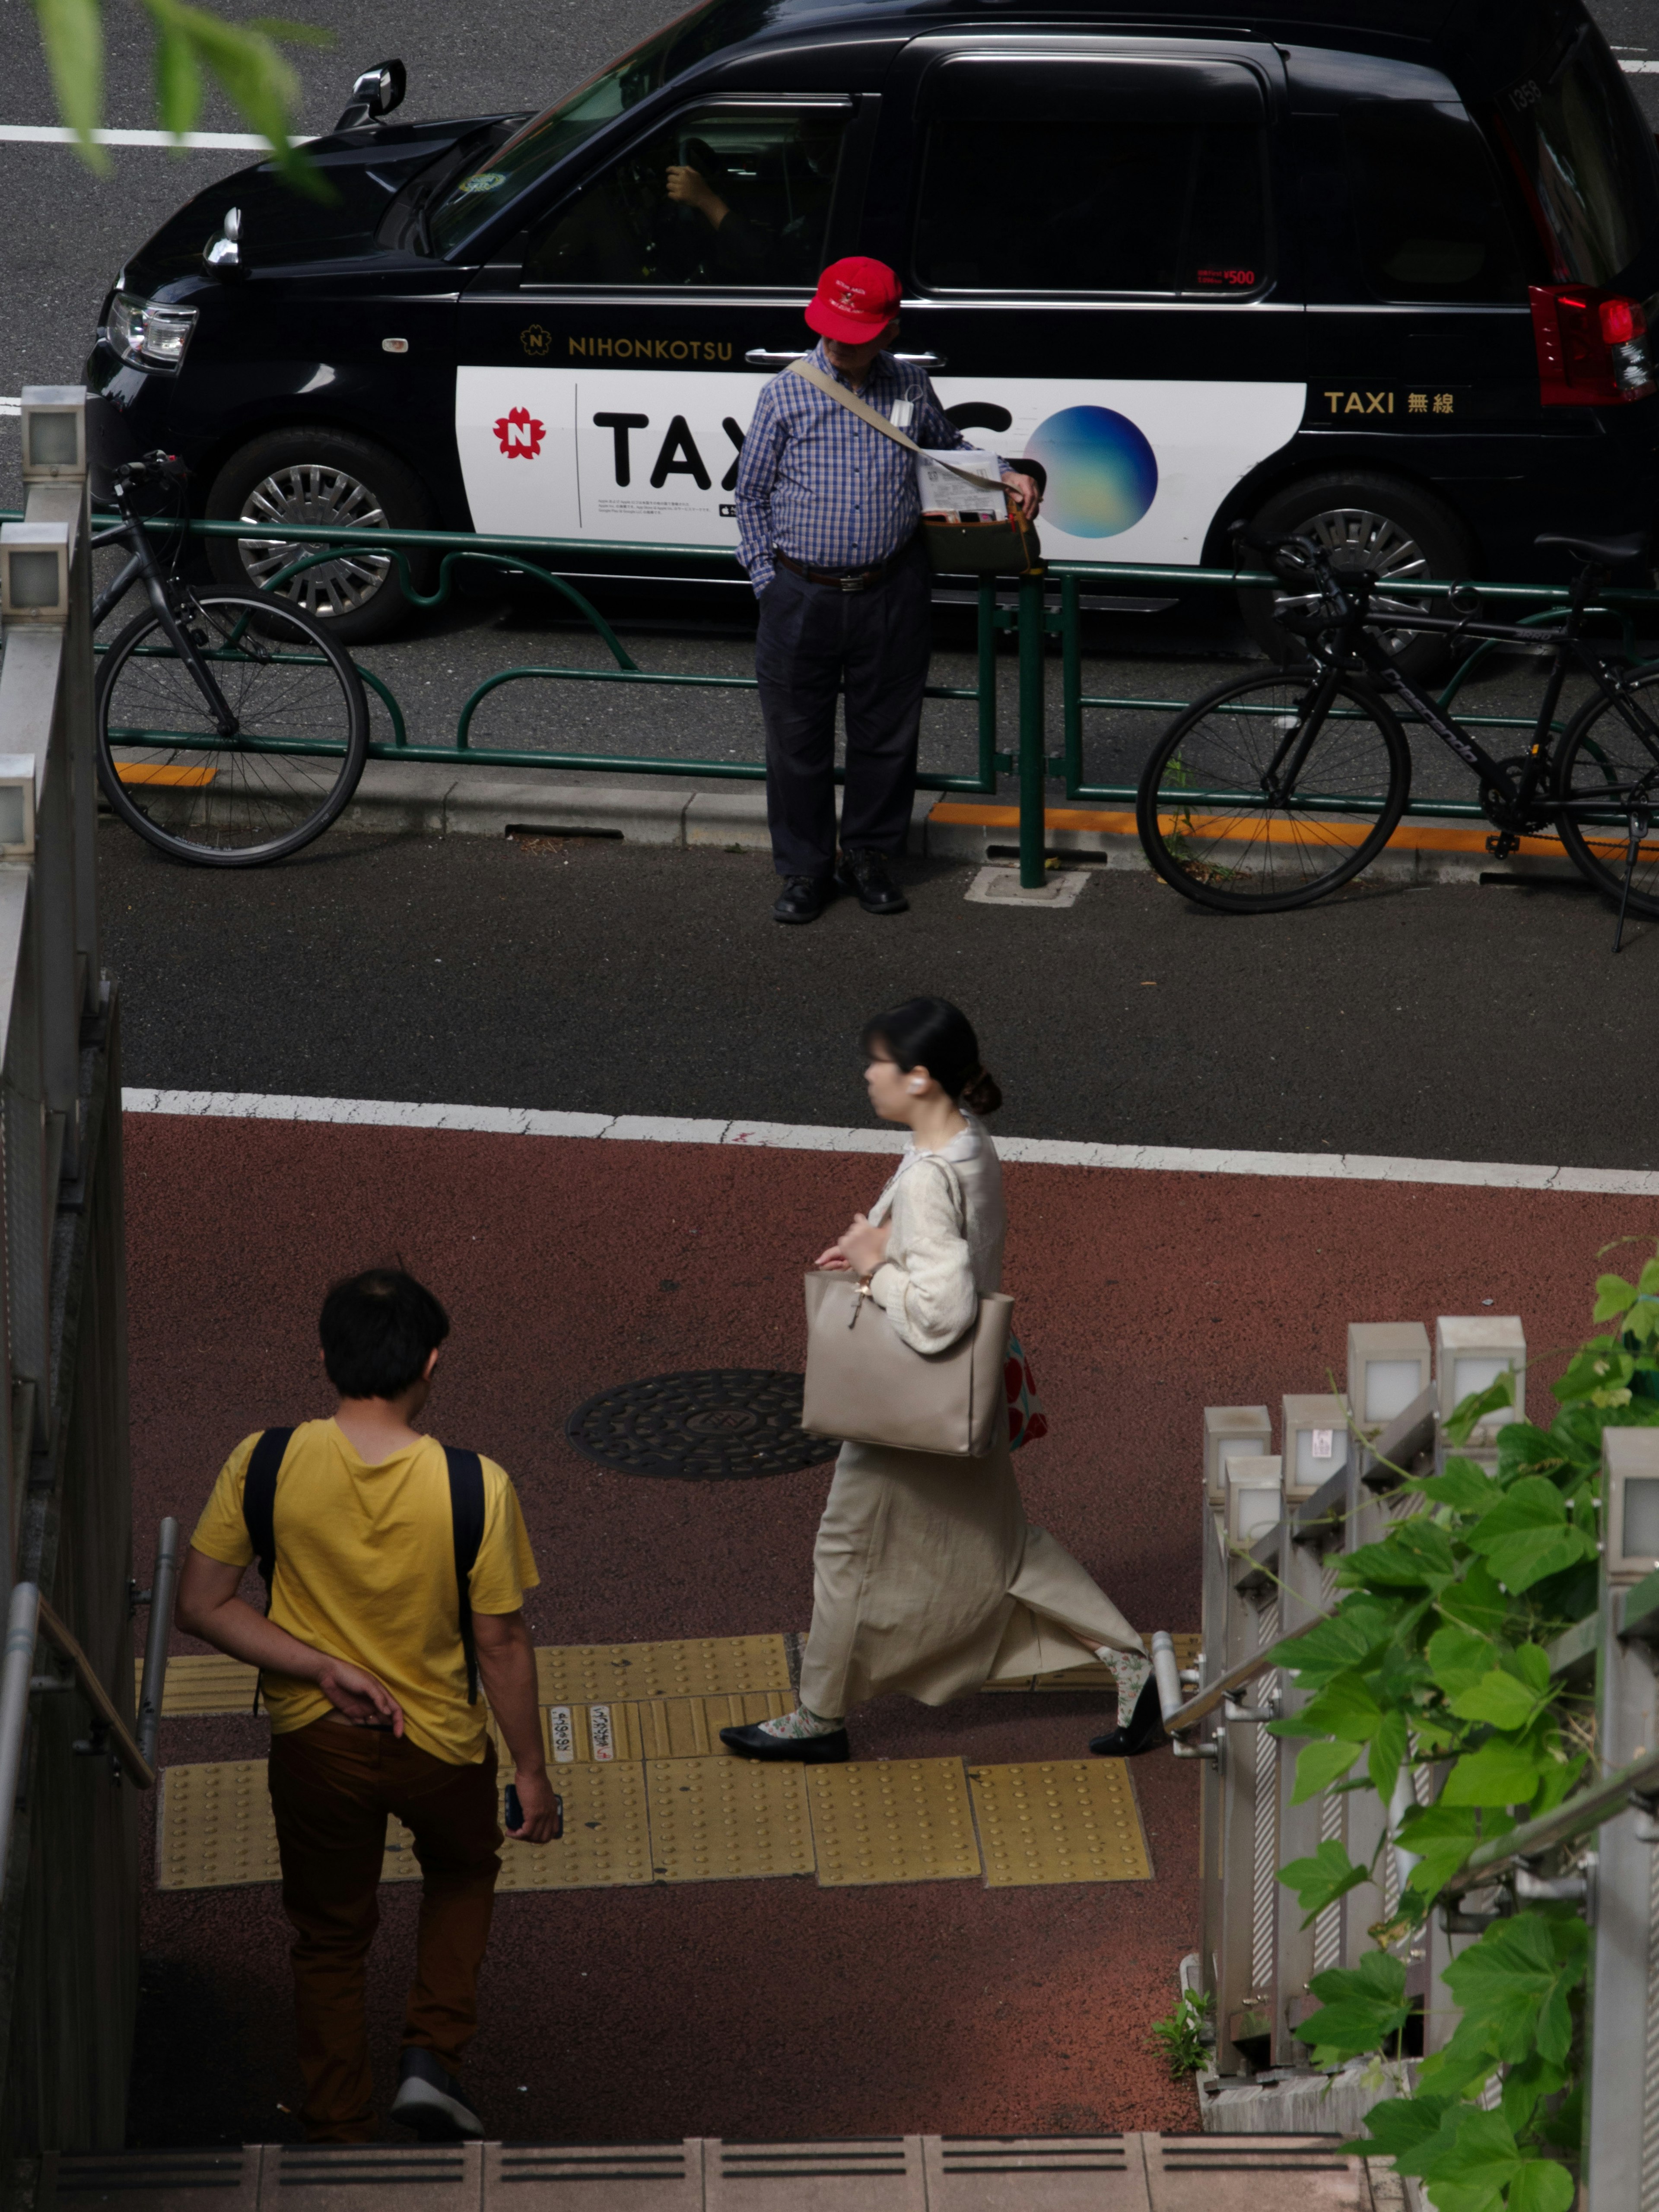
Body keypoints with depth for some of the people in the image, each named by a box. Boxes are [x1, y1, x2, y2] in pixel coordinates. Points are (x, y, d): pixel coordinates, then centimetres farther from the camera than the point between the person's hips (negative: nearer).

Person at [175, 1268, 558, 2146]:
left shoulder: (265, 1466, -19)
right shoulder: (474, 1487, -23)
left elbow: (201, 1605, -14)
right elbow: (502, 1645, -14)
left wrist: (324, 1668, -14)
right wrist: (532, 1772, -2)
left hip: (314, 1743, 1)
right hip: (440, 1744, -1)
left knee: (330, 1938, 23)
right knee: (463, 1872, 32)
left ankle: (340, 2135, 32)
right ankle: (431, 2056, 17)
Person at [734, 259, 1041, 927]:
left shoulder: (911, 389, 2)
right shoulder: (785, 396, -3)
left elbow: (949, 447, 23)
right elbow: (751, 495, 4)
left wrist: (1004, 475, 5)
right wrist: (766, 581, -1)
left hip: (891, 595, 1)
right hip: (802, 595, -1)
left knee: (886, 734, 10)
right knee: (798, 741, 5)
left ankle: (869, 857, 27)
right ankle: (804, 870, 18)